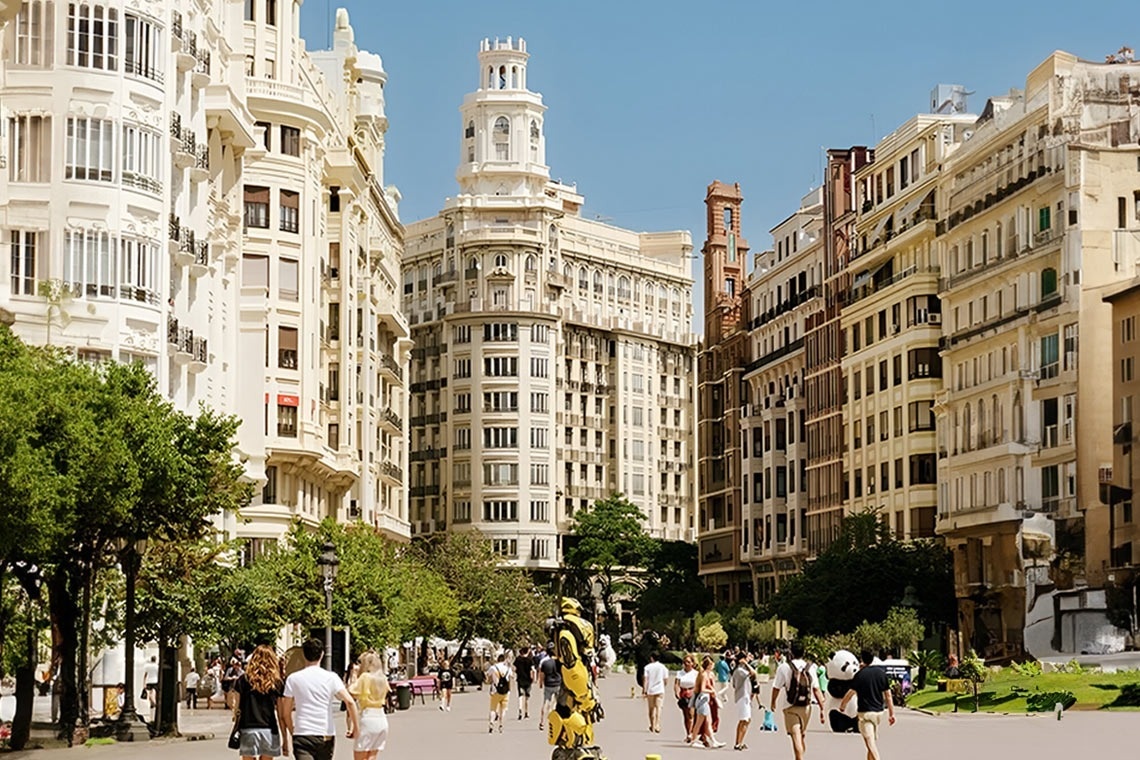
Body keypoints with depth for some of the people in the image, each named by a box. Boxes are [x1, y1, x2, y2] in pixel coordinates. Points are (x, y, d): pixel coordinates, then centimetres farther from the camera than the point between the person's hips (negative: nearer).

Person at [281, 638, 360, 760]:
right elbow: (349, 702, -11)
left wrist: (291, 733, 18)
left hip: (302, 735, -2)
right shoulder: (331, 678, 0)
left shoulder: (293, 678, 1)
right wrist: (355, 725, 0)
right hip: (326, 736, 2)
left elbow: (286, 711, 4)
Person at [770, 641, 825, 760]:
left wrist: (773, 702, 13)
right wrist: (822, 708, 1)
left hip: (791, 707, -4)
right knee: (802, 734, 21)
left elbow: (776, 687, -4)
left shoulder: (784, 667, -8)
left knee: (796, 736, -8)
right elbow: (816, 690, -2)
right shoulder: (810, 668, 1)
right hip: (806, 707, 4)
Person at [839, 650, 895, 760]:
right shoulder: (881, 673, 5)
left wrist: (842, 706, 7)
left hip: (865, 712, -6)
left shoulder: (860, 674, -10)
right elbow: (888, 695, 5)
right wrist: (891, 713, 8)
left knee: (870, 742, -9)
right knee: (874, 740, 20)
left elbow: (850, 693, -9)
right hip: (878, 711, 6)